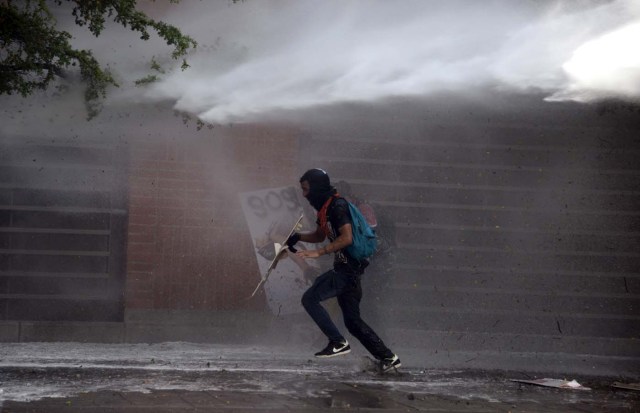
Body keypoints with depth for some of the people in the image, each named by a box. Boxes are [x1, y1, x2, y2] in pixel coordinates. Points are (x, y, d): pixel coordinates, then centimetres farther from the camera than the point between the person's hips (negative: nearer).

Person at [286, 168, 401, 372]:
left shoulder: (337, 206, -15)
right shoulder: (324, 207, 16)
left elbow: (346, 238, -26)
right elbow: (320, 235, 30)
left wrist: (319, 252, -28)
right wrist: (298, 237, 14)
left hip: (347, 269, -10)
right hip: (345, 269, 10)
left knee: (310, 298, -14)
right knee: (353, 321, 12)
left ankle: (338, 342, -11)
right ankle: (388, 357, 15)